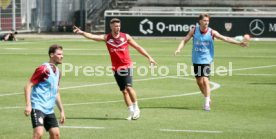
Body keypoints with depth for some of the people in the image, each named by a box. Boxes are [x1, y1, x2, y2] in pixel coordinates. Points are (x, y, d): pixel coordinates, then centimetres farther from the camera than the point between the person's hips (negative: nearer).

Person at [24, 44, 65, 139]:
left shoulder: (57, 72, 15)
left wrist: (61, 111, 24)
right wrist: (28, 105, -23)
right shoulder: (43, 69, -10)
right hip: (38, 107, -9)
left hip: (49, 110, 9)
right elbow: (28, 86, -13)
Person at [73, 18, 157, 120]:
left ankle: (136, 108, 0)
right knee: (124, 91, 5)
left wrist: (149, 57, 6)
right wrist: (82, 33, -29)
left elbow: (138, 47, 8)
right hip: (116, 68, 2)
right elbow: (93, 36, -11)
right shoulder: (107, 38, 1)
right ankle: (132, 112, 13)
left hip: (126, 66, -2)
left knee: (128, 87, -17)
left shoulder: (126, 37, 1)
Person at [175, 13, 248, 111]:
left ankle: (207, 103, -12)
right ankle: (207, 99, 29)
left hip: (206, 60, -3)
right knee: (199, 82, 8)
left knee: (205, 80, -16)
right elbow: (185, 40, 0)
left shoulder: (211, 32, -8)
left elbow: (225, 38, -11)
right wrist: (179, 49, -17)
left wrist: (239, 43, -20)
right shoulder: (194, 31, -3)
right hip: (196, 60, 3)